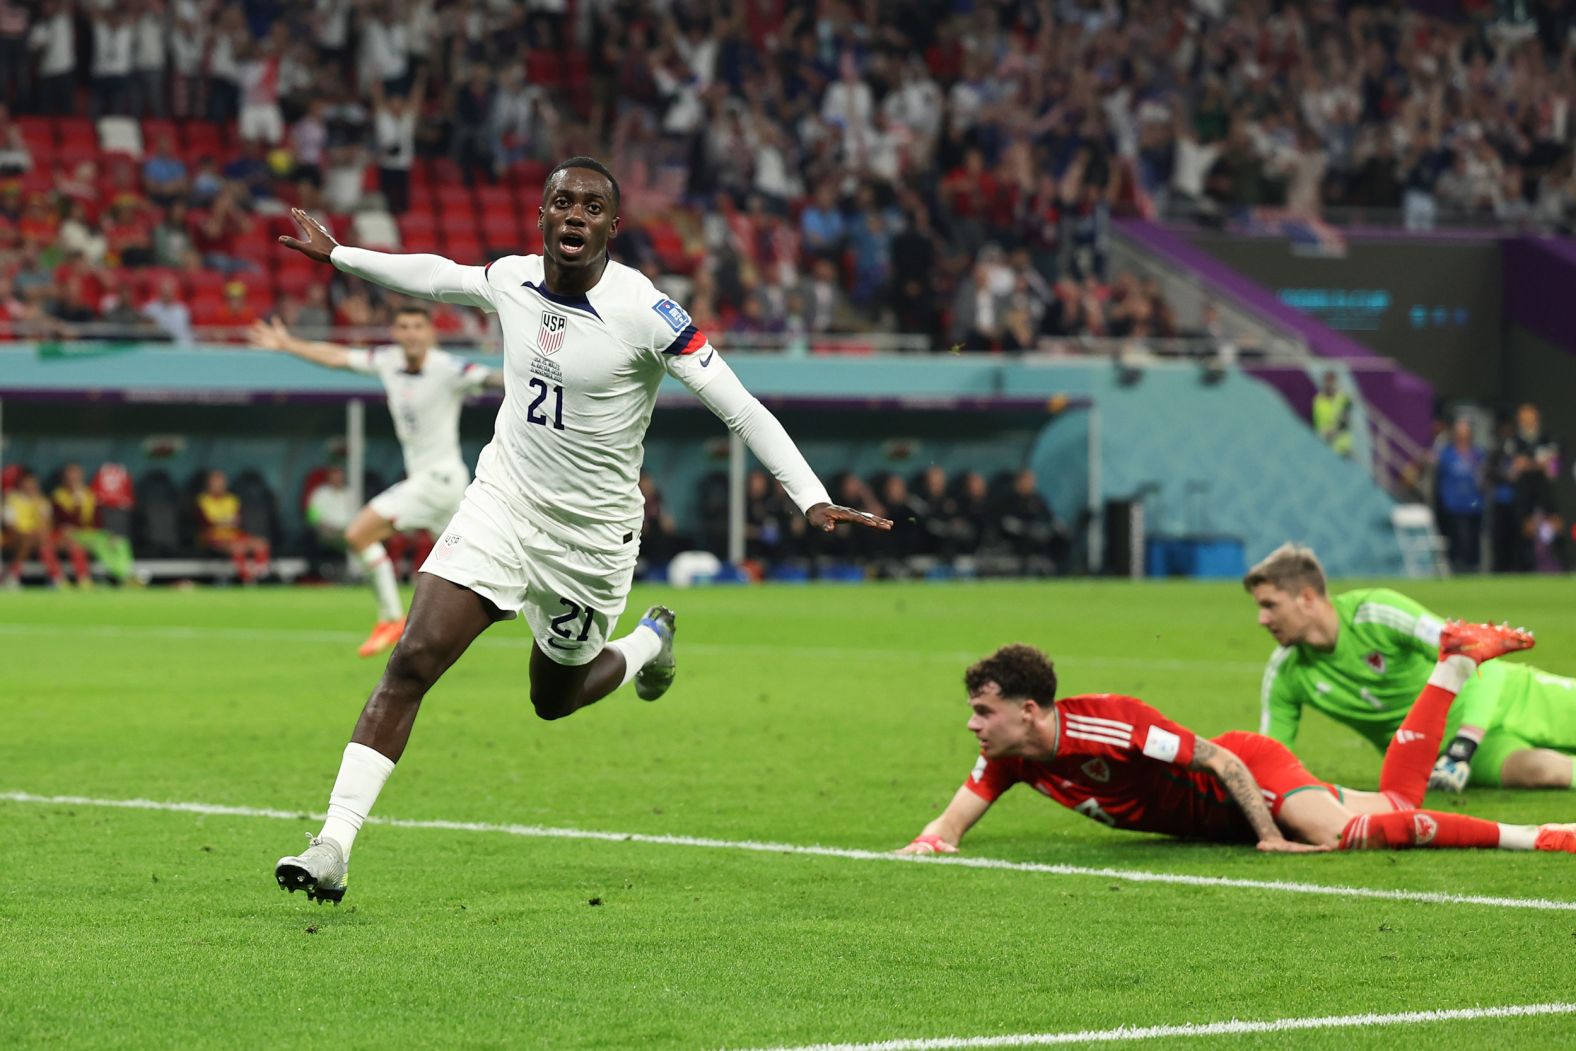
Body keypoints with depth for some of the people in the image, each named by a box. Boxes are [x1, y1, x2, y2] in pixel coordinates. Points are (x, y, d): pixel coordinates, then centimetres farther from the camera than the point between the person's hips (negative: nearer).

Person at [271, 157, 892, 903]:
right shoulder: (510, 280, -4)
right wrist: (336, 254, 27)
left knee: (554, 699, 13)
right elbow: (436, 276, 20)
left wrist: (812, 499, -25)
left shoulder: (643, 312, -19)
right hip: (501, 504, 3)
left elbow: (740, 408, -17)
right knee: (411, 662, -13)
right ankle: (333, 848, -13)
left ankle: (650, 643, 47)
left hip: (591, 537, -3)